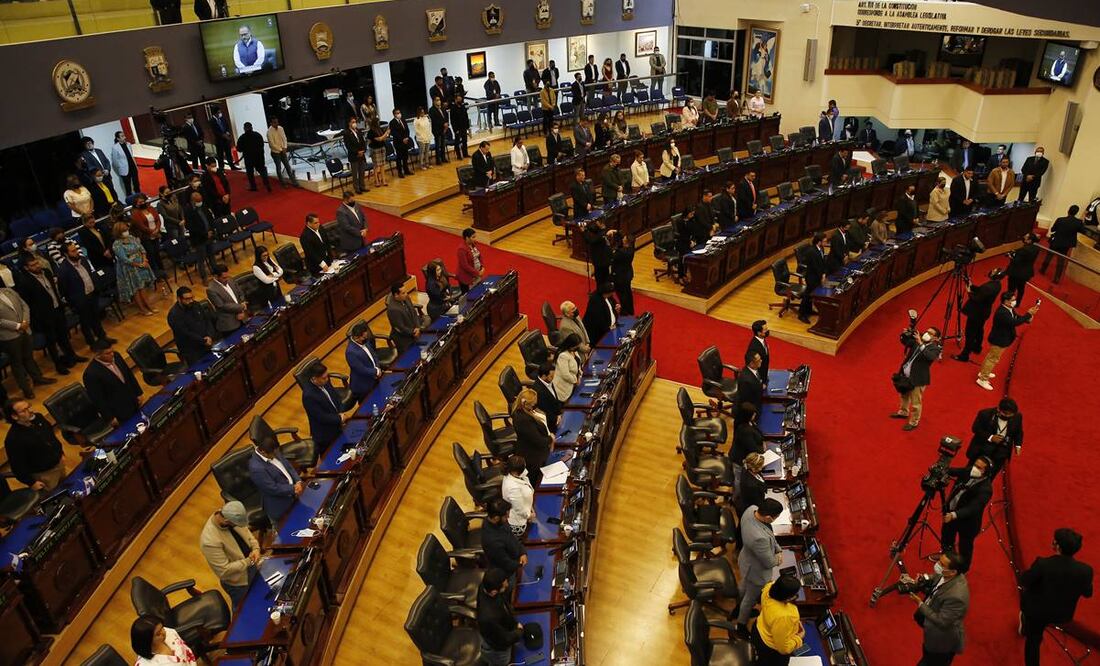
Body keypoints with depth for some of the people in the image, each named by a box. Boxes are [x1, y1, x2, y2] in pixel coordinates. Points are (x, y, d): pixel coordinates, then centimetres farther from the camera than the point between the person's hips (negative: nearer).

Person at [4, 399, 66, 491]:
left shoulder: (38, 418, -9)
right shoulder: (13, 439, -30)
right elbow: (17, 465, -21)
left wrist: (61, 453, 15)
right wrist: (31, 482, -15)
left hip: (59, 463, 6)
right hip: (44, 474, -6)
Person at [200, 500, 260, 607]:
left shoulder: (229, 514, -19)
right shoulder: (209, 541, -39)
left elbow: (245, 530, 0)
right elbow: (225, 570, -31)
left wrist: (255, 547, -15)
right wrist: (248, 561, -25)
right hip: (238, 582, -6)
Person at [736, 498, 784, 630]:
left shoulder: (752, 509, -25)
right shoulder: (760, 538, -48)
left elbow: (769, 532, -2)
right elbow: (769, 563, -27)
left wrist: (778, 549, -6)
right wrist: (778, 559, -6)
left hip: (746, 560, 7)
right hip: (756, 571, -7)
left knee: (745, 587, 35)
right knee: (751, 599, 22)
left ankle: (739, 609, 64)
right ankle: (741, 626, 49)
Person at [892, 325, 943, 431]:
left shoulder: (935, 348, -18)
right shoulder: (917, 340, 0)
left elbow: (929, 356, -37)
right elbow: (904, 342, 8)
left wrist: (921, 344, -44)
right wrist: (906, 334, -13)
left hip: (918, 379, -7)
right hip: (905, 375, 7)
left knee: (915, 403, 5)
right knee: (904, 395, 29)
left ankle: (913, 422, 24)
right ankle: (903, 412, 52)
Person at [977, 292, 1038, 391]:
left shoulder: (1009, 309, -1)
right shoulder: (1002, 313, -32)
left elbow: (1017, 318, 4)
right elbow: (1014, 322, -35)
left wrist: (1028, 318, -15)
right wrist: (1028, 314, -31)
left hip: (1001, 339, 10)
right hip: (999, 341, -10)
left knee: (991, 357, 25)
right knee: (993, 359, 1)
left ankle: (984, 373, 43)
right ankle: (983, 379, 12)